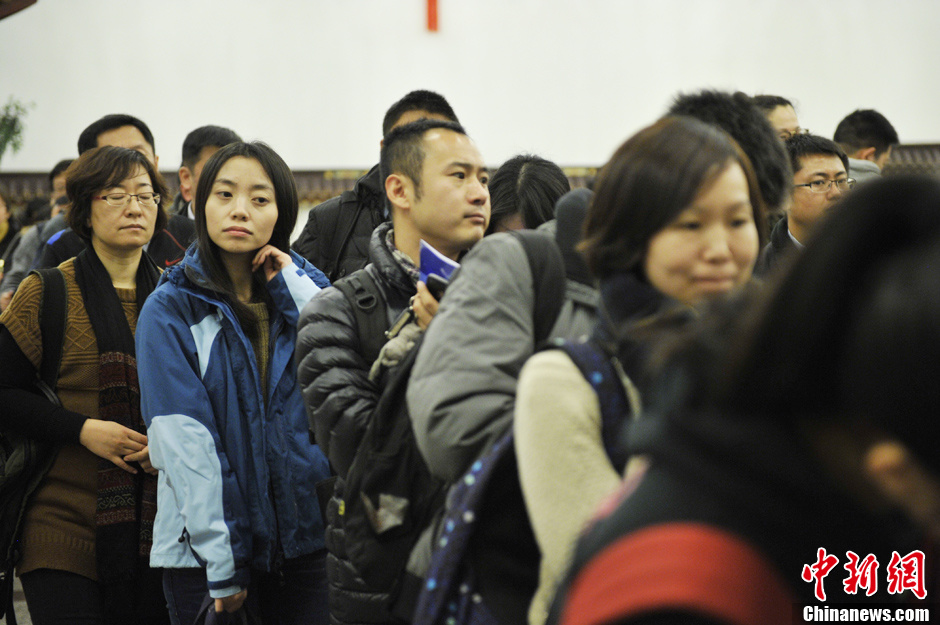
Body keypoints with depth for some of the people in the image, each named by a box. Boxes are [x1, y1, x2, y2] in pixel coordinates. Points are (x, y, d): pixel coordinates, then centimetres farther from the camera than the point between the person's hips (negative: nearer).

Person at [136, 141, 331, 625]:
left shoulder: (306, 289, 9)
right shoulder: (170, 311, -2)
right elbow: (184, 441, -9)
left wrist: (294, 291, -6)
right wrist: (220, 567, -15)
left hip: (305, 538, 3)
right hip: (205, 548, -2)